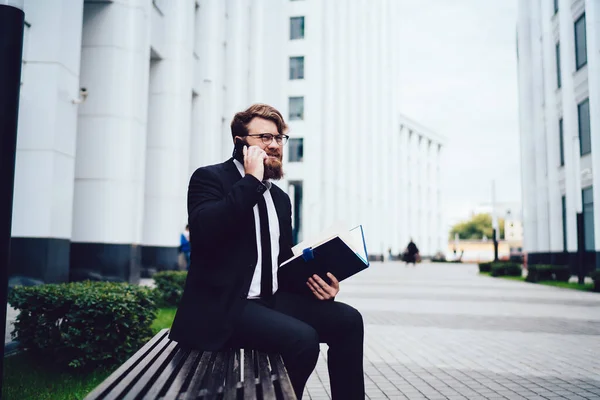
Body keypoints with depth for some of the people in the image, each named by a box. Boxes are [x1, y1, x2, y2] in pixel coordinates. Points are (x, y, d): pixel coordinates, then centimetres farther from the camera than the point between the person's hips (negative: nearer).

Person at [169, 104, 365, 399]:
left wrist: (314, 281, -2)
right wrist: (252, 180, -19)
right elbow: (203, 229, -24)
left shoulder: (280, 198, 17)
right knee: (302, 338, -28)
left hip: (271, 300, 7)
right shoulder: (210, 178, -4)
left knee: (347, 319, -10)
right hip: (223, 305, -7)